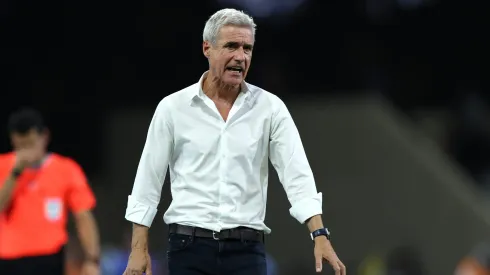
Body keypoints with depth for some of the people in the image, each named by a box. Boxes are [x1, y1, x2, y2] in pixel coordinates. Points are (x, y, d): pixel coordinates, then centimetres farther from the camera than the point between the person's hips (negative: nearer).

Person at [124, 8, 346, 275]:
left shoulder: (270, 108, 2)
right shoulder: (173, 108, 2)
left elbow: (297, 176, -4)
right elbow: (148, 180, 5)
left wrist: (320, 235, -17)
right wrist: (139, 249, 0)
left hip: (246, 251, 0)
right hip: (189, 247, 0)